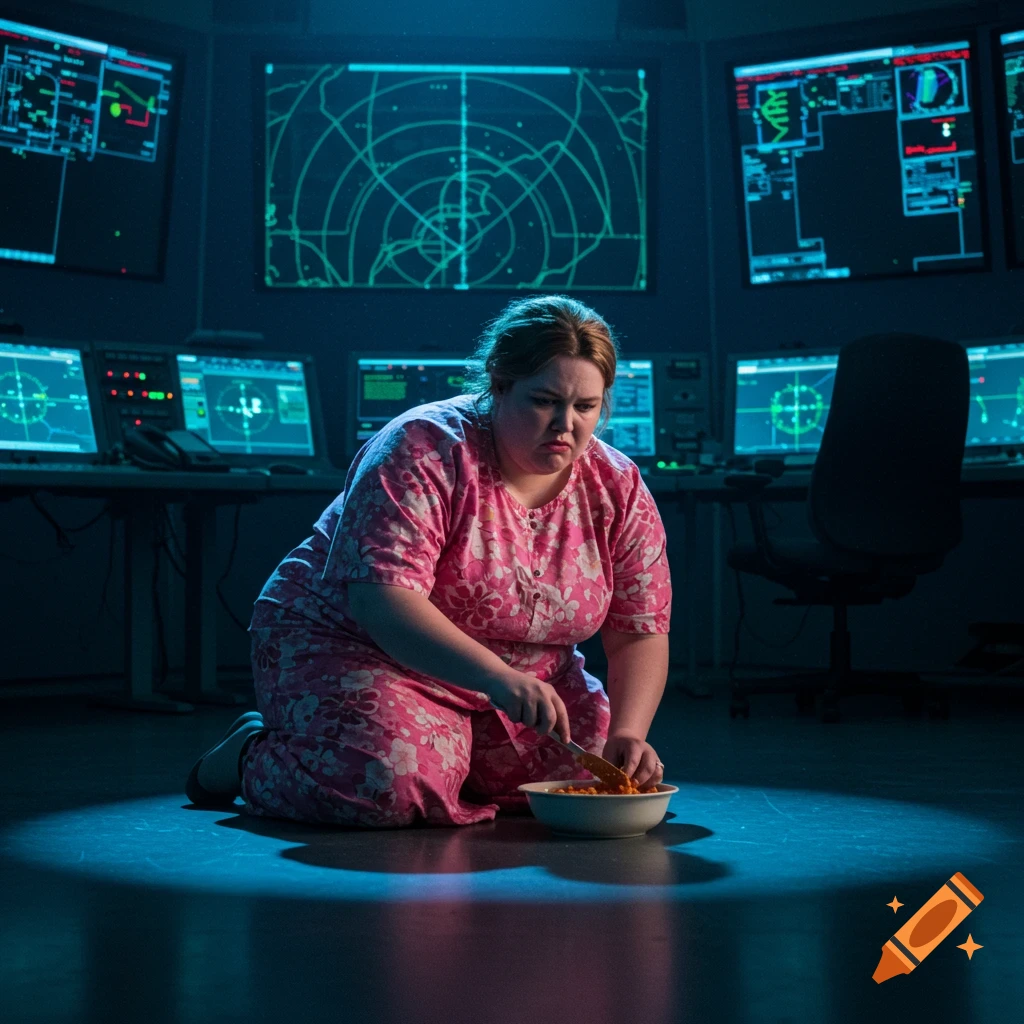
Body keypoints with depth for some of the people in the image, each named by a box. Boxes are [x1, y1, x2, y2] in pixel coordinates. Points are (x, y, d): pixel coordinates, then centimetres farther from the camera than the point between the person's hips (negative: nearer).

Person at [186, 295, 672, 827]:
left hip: (518, 684, 6)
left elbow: (640, 634, -4)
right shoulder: (425, 450, -22)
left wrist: (627, 733, -23)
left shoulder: (619, 489, -4)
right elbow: (381, 597, -32)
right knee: (392, 785, -31)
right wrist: (496, 677, -43)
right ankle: (250, 757, 1)